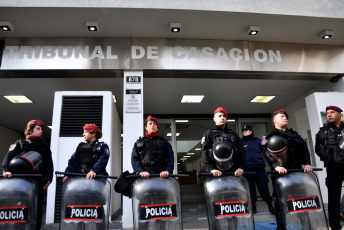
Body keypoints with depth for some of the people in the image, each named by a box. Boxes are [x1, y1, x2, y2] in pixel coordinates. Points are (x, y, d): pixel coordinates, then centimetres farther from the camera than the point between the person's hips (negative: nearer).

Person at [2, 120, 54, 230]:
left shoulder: (44, 145, 19)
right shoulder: (20, 143, 13)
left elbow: (49, 163, 14)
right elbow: (8, 157, 0)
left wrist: (49, 178, 2)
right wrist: (6, 170, -18)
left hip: (40, 180, 2)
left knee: (38, 207, 3)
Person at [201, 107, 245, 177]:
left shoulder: (233, 134, 21)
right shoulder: (209, 134, 10)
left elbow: (241, 151, 13)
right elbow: (204, 152, -2)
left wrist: (240, 167, -3)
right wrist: (211, 169, -16)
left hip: (233, 172, 3)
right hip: (216, 173, -3)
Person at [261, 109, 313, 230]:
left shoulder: (294, 135, 23)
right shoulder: (269, 137, 6)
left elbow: (304, 148, 10)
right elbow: (267, 153, -11)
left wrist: (307, 163, -7)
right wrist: (276, 166, -26)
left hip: (297, 171, 5)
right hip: (281, 173, -4)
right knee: (281, 201, -4)